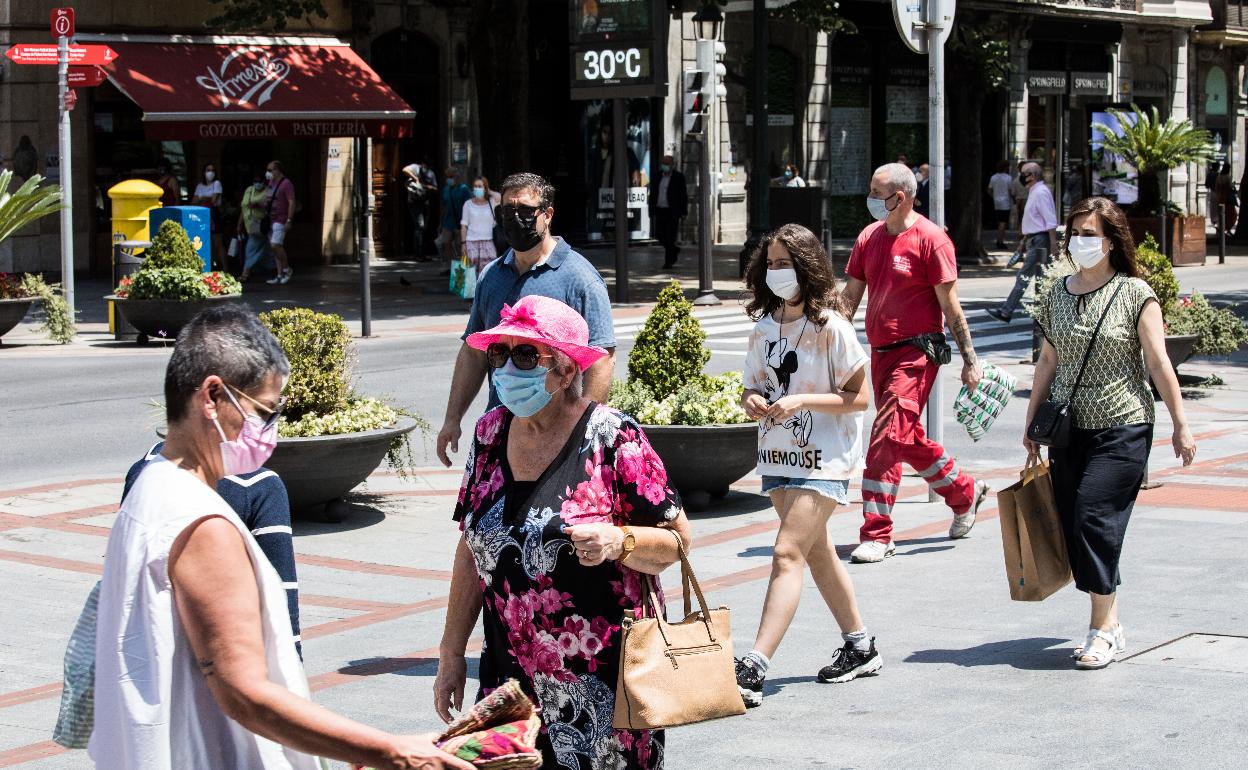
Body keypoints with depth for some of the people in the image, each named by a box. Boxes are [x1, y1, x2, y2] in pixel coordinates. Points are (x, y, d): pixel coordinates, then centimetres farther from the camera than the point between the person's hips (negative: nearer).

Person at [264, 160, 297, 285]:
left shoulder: (286, 183, -11)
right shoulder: (271, 182, 16)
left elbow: (292, 203, -15)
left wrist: (289, 220, -20)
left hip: (280, 220, -9)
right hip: (271, 220, 9)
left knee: (275, 245, -18)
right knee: (275, 247, 7)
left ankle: (287, 269, -1)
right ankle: (280, 275, 10)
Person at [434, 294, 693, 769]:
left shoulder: (613, 438, -10)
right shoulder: (491, 433, 6)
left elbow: (675, 541, -7)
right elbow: (473, 548, 13)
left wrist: (617, 542, -26)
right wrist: (452, 653, 12)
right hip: (509, 673, 5)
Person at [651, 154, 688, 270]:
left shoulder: (678, 177, -4)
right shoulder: (658, 177, 10)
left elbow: (684, 194, -5)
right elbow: (653, 194, 13)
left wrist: (684, 212, -9)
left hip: (673, 211, -5)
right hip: (660, 210, 5)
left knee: (670, 237, -6)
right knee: (659, 235, 5)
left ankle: (668, 262, -2)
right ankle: (675, 250, 30)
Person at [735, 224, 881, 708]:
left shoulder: (830, 327, -12)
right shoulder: (765, 326, 7)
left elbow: (859, 396, -11)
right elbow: (753, 386, 16)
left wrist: (803, 401, -22)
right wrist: (752, 401, -8)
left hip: (824, 458, -8)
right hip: (779, 456, 8)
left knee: (787, 554, -17)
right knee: (817, 552, 17)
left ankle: (754, 668, -24)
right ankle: (860, 648, 33)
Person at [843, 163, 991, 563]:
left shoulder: (930, 239, -10)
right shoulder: (869, 237, 10)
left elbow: (950, 305, -9)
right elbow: (850, 296, 13)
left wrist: (970, 360, -7)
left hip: (916, 351, -8)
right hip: (881, 351, 8)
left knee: (886, 438, -13)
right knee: (908, 439, 16)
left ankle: (876, 535, -9)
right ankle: (965, 493, 37)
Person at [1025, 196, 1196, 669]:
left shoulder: (1134, 294, -4)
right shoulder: (1056, 295, 9)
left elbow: (1158, 364, -4)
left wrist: (1180, 425, -4)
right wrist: (1032, 422, 18)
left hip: (1121, 429, -5)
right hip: (1069, 431, 5)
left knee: (1095, 520, -14)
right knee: (1073, 528, 1)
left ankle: (1103, 630, -5)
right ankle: (1110, 625, 13)